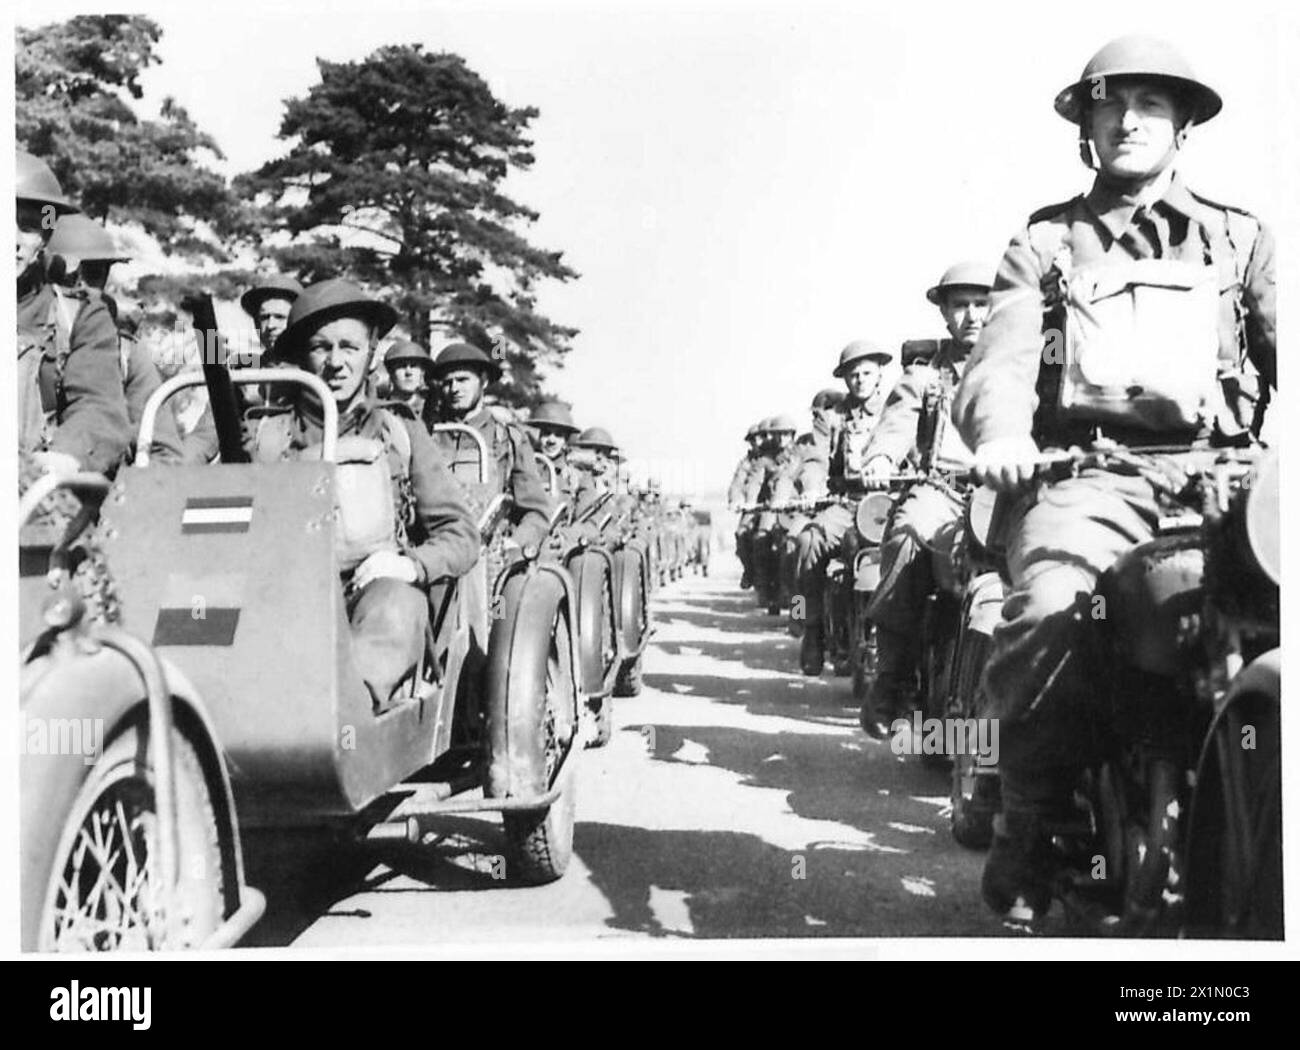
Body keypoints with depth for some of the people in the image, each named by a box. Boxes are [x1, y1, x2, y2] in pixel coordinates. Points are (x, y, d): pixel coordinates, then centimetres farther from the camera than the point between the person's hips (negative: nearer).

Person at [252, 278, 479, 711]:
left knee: (393, 608, -35)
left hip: (380, 590, 0)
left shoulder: (401, 435, 19)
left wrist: (411, 564, -7)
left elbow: (462, 536, 14)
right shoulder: (267, 437, 17)